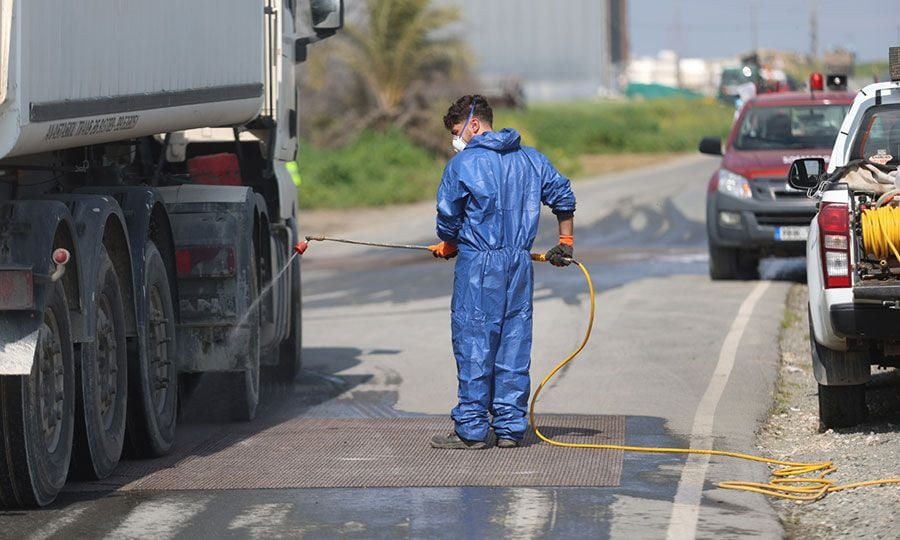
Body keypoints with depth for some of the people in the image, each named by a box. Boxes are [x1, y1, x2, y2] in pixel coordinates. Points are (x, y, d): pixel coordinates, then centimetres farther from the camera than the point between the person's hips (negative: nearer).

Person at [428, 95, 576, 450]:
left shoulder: (463, 164, -5)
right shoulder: (531, 159, 11)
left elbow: (448, 217, -2)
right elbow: (563, 197, 14)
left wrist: (448, 247, 19)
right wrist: (565, 243, 26)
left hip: (478, 263, -5)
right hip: (520, 261, 5)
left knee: (473, 341, -1)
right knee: (514, 343, 8)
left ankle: (472, 429, 0)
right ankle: (510, 427, 9)